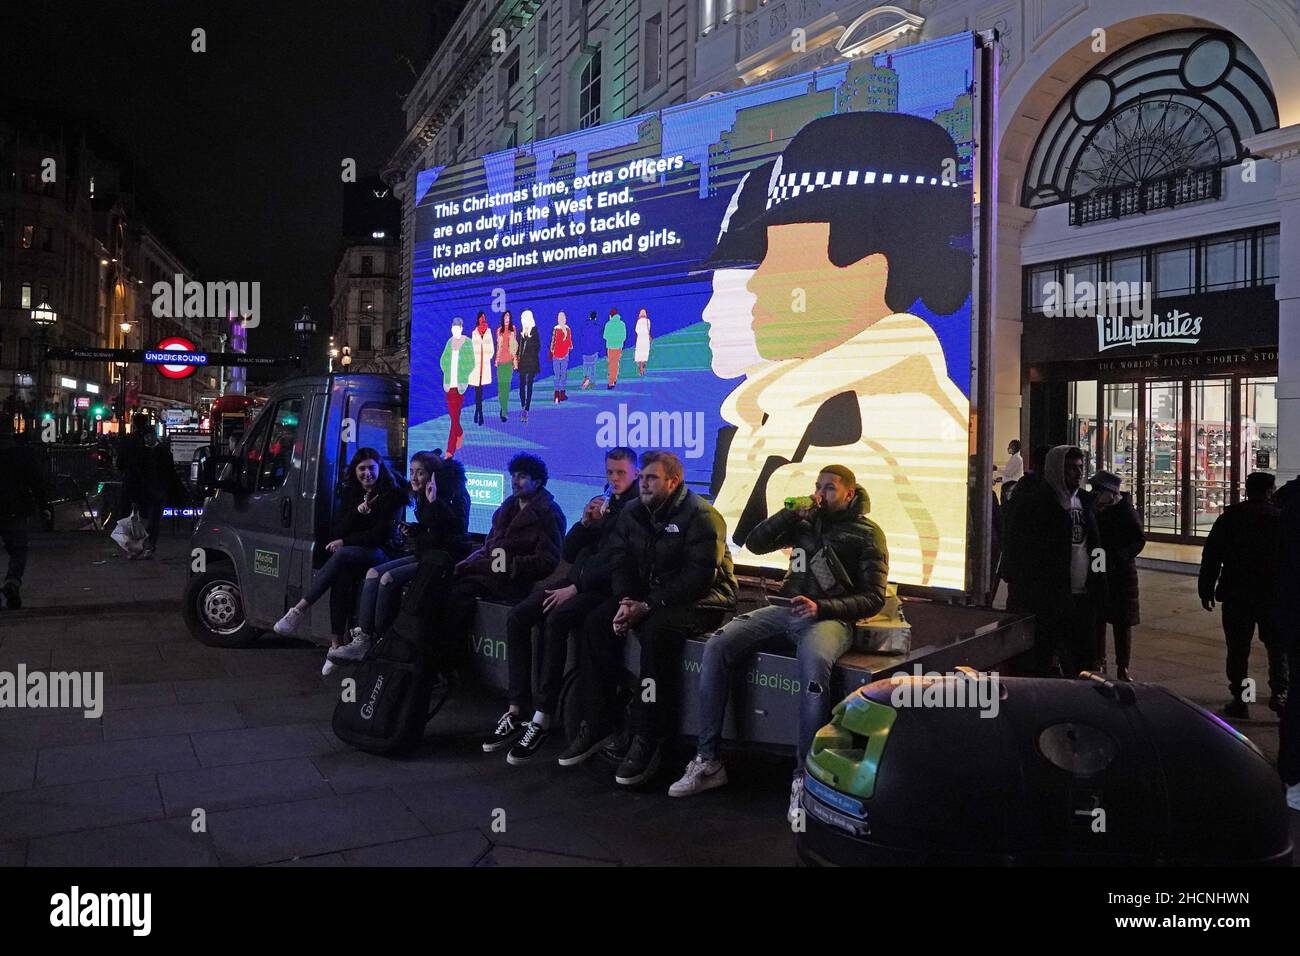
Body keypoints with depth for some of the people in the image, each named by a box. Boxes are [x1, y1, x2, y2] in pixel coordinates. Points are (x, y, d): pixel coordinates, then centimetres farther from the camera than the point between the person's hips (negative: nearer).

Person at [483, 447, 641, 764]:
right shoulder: (600, 504, 21)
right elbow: (568, 553, 19)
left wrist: (576, 587, -17)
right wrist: (586, 522, 3)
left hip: (605, 587, -8)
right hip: (577, 581, 8)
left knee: (555, 619, -32)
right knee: (517, 616, -12)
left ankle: (542, 720, -29)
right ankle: (517, 710, -12)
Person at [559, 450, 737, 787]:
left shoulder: (699, 515, -15)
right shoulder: (632, 513, 8)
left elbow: (699, 576, -23)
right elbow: (621, 563, 6)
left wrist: (648, 606, -26)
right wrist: (625, 601, -15)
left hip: (700, 599, -7)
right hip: (646, 593, 7)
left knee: (656, 630, -35)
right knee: (596, 622, -14)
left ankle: (647, 741, -28)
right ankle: (596, 725, -8)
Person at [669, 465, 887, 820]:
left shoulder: (867, 533, 5)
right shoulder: (806, 520, 19)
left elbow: (873, 599, -2)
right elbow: (755, 544, 14)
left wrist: (820, 607, -17)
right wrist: (791, 513, 1)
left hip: (829, 617, -5)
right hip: (785, 609, 5)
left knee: (814, 665, -40)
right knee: (717, 647, -18)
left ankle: (805, 777, -30)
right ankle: (707, 760, -14)